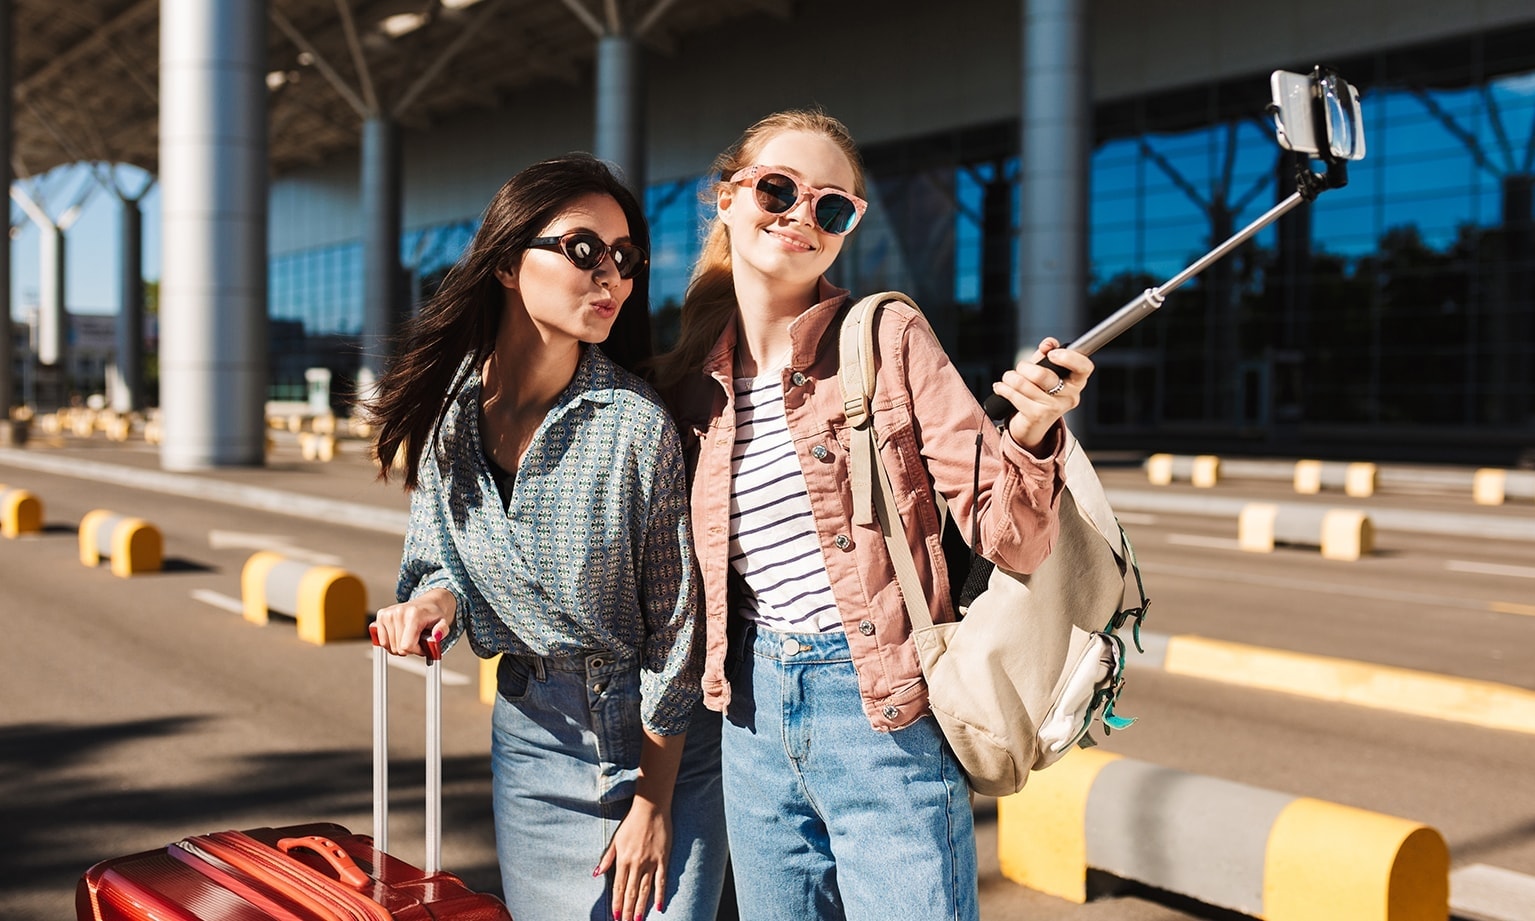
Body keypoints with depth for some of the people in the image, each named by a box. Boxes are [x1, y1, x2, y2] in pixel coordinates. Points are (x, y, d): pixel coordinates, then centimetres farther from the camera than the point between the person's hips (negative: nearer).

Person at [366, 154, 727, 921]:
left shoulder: (636, 423, -20)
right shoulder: (447, 409, -7)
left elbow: (675, 625, -12)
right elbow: (440, 560, 10)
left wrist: (654, 802, -7)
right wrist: (435, 599, -15)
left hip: (662, 738, -3)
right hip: (531, 735, 4)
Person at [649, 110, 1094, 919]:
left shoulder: (890, 338, -8)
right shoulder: (689, 380, 4)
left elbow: (1010, 541, -11)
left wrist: (1031, 431, -27)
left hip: (884, 712, -4)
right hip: (755, 716, 4)